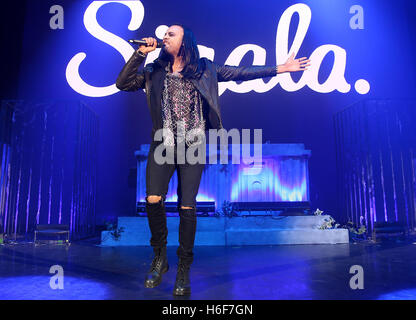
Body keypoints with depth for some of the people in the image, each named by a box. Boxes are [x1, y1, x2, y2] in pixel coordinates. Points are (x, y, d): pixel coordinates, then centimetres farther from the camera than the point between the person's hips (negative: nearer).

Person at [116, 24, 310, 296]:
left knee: (187, 207, -4)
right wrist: (140, 53, 0)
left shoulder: (204, 69, 10)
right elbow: (123, 83, 6)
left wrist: (280, 68, 9)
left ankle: (184, 270, 13)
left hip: (193, 146, -1)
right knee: (153, 199, -15)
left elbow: (241, 72, 11)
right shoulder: (155, 72, 13)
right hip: (163, 144, 2)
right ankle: (160, 257, 11)